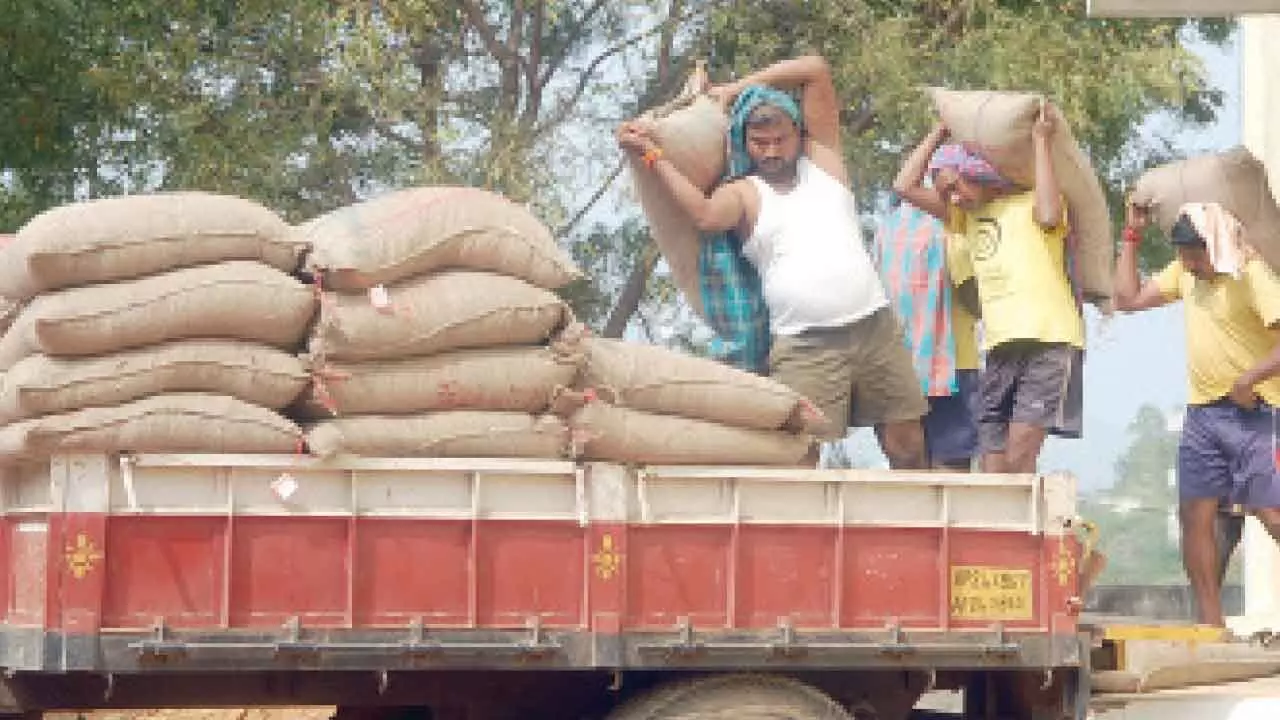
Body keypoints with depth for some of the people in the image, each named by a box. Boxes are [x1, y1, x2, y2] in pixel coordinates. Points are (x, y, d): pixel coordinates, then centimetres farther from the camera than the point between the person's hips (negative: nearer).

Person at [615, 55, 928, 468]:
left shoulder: (821, 158, 14)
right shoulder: (743, 192, 6)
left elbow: (816, 70, 9)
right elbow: (706, 215, -18)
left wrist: (734, 90, 10)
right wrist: (653, 157, -19)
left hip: (874, 326, 3)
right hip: (804, 345, -3)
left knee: (907, 447, 5)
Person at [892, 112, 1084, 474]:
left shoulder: (1028, 203, 5)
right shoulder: (967, 217, 24)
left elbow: (1049, 217, -19)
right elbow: (906, 186, 19)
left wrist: (1040, 142, -10)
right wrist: (940, 131, 18)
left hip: (1049, 340, -7)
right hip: (1001, 349, 7)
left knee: (1018, 463, -19)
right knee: (993, 474, -2)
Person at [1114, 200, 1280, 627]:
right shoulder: (1186, 272, 9)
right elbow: (1128, 299, 15)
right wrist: (1131, 238, 10)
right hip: (1201, 412, 8)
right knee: (1196, 514, 5)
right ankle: (1210, 624, 11)